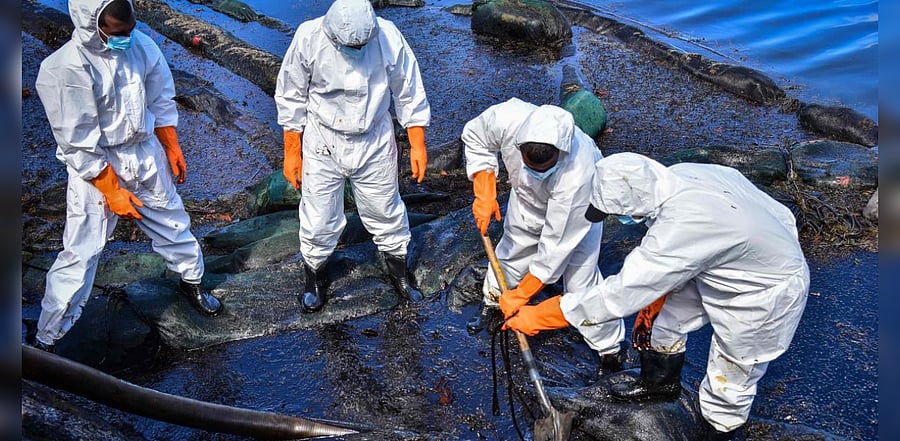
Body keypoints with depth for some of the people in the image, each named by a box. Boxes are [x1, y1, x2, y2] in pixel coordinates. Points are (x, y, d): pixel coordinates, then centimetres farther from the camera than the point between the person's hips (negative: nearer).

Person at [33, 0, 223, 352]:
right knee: (80, 254, 0)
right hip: (95, 167, -5)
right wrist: (112, 191, -17)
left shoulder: (141, 45, -9)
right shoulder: (64, 69, -24)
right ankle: (46, 340, 17)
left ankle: (191, 281, 48)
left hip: (146, 155, 5)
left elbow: (161, 100, 6)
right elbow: (80, 144, -20)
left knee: (172, 222, 20)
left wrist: (172, 148, 12)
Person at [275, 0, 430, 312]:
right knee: (319, 220, 9)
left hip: (375, 144, 1)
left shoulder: (389, 36, -18)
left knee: (386, 213, 15)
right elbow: (291, 98, -7)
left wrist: (417, 145, -2)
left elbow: (408, 94, -5)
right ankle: (315, 275, 38)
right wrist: (292, 152, -3)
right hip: (323, 145, -1)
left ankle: (398, 273, 40)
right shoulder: (308, 38, -20)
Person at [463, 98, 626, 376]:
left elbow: (557, 244, -36)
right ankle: (492, 301, 47)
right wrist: (484, 195, -21)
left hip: (578, 208, -4)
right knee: (512, 248, 18)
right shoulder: (507, 118, -39)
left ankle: (611, 349, 16)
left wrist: (521, 295, -27)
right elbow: (475, 137, -13)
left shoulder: (577, 175, -47)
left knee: (580, 280, -6)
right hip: (527, 197, 4)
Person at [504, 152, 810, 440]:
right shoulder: (678, 174, -16)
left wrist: (537, 317, -27)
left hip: (762, 294, -8)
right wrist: (653, 300, 10)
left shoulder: (683, 227, -41)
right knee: (668, 316, 19)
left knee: (728, 383, 9)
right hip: (732, 262, 8)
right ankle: (660, 382, 44)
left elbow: (619, 294, -35)